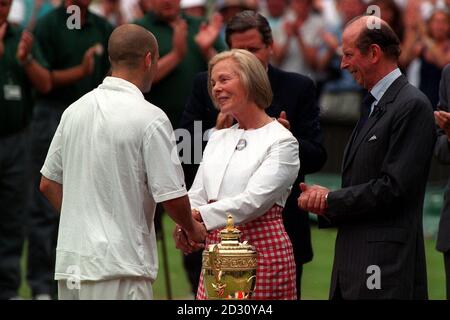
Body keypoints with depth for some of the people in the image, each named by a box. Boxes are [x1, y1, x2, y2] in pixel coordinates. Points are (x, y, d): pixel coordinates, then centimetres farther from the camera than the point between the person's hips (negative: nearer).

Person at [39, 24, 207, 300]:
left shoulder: (75, 111, 9)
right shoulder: (150, 118, -11)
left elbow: (48, 184, 15)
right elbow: (171, 195, -11)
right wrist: (192, 229, 9)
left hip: (69, 263, 7)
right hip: (119, 266, -7)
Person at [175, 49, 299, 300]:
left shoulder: (282, 141, -5)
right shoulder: (218, 139, 18)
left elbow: (254, 201, -16)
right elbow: (197, 195, 12)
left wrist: (199, 216, -24)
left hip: (262, 249, -6)